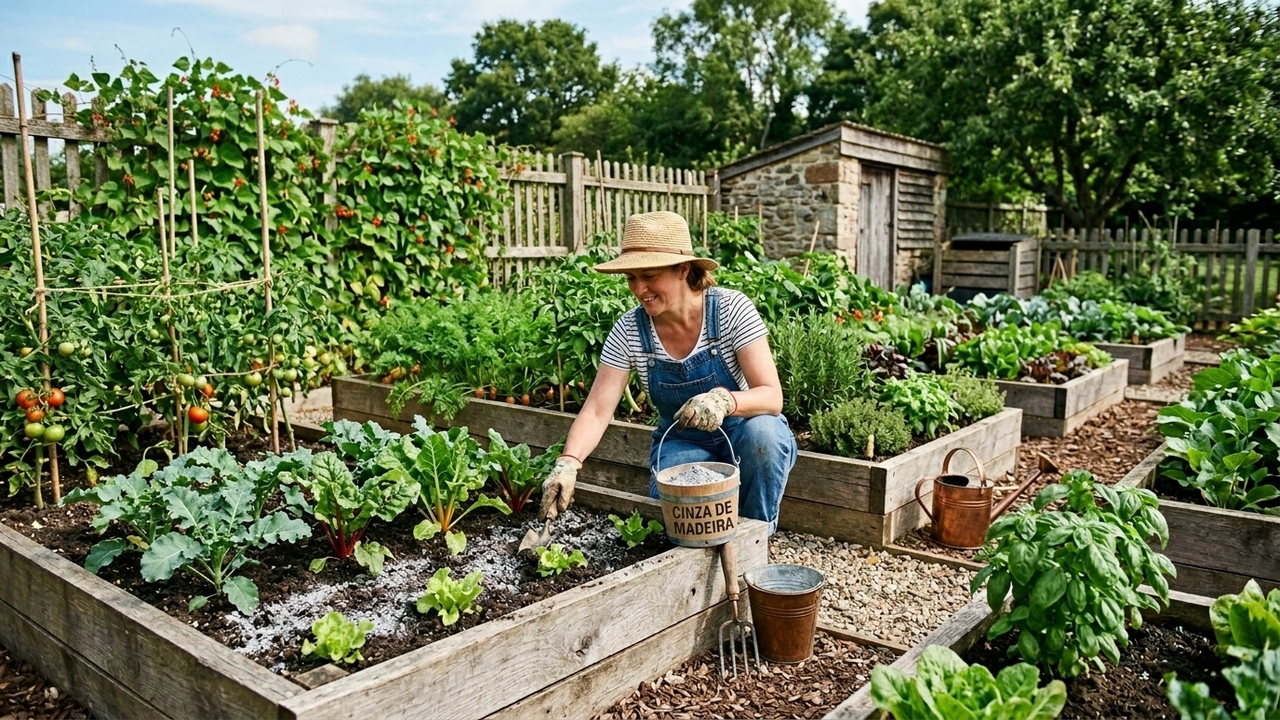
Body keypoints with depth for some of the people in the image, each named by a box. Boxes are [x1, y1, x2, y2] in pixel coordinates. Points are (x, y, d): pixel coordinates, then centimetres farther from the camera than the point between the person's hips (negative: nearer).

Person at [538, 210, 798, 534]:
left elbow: (772, 397, -24)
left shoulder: (732, 309, -19)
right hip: (681, 444, 1)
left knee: (761, 431, -35)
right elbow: (596, 412, -15)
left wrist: (724, 400, -46)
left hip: (741, 434, -1)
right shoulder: (628, 331, -13)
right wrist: (567, 463, -35)